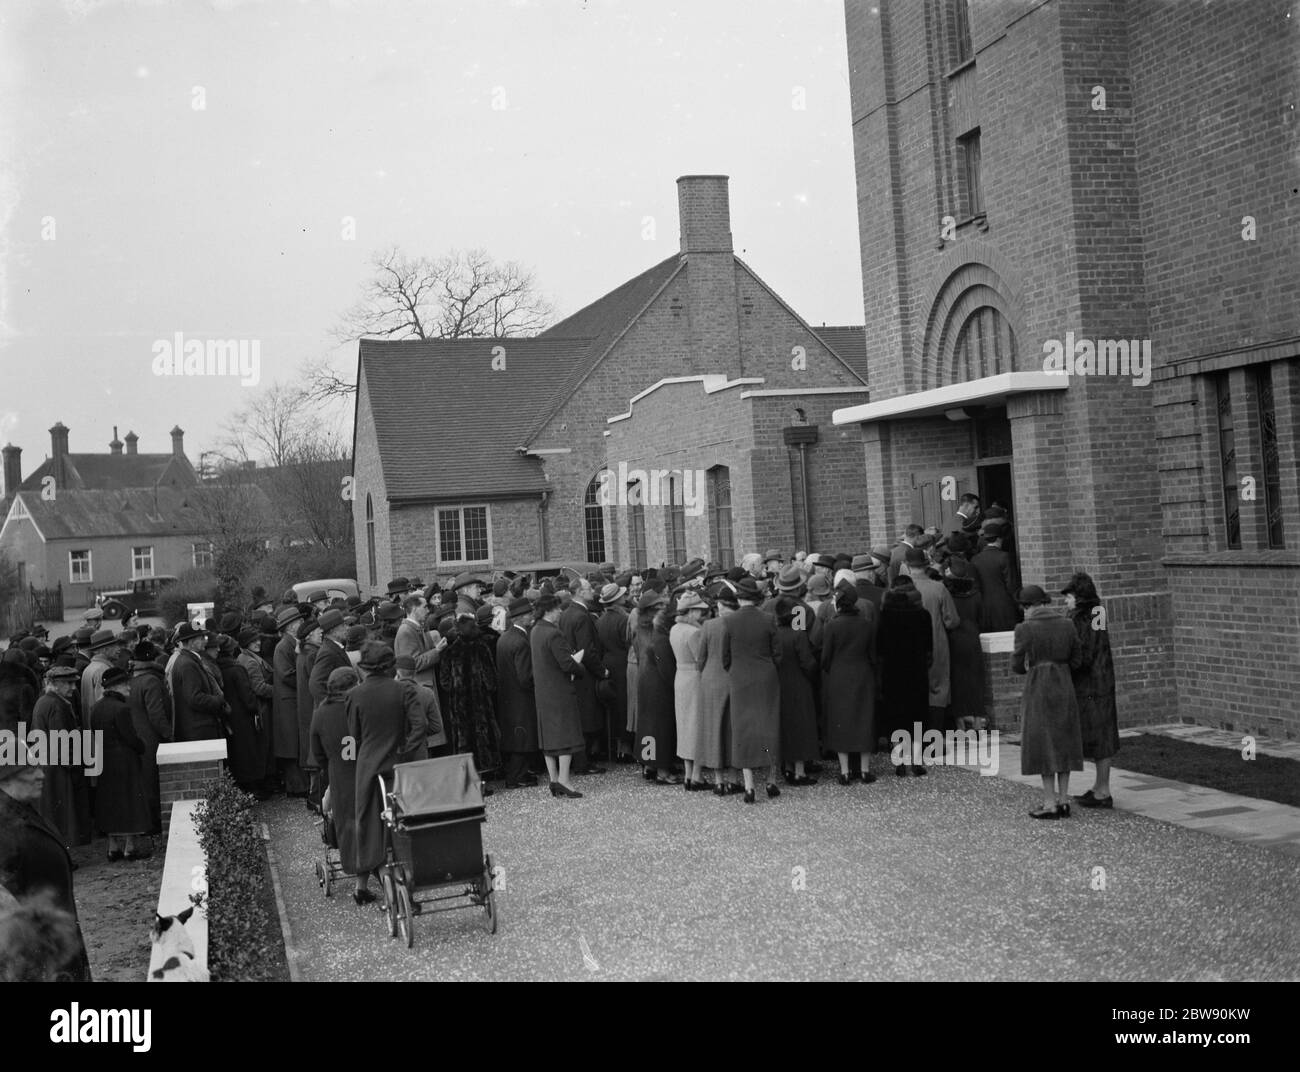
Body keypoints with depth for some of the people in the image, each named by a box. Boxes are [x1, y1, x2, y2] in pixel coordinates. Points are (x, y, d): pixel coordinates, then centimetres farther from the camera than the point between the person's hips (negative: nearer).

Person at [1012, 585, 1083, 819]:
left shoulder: (1025, 628, -12)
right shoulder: (1067, 625, 2)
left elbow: (1017, 666, -5)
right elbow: (1077, 660, 7)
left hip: (1038, 690, -5)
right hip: (1064, 687, 5)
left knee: (1043, 745, 2)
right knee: (1063, 743, 13)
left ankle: (1050, 804, 4)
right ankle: (1064, 801, 15)